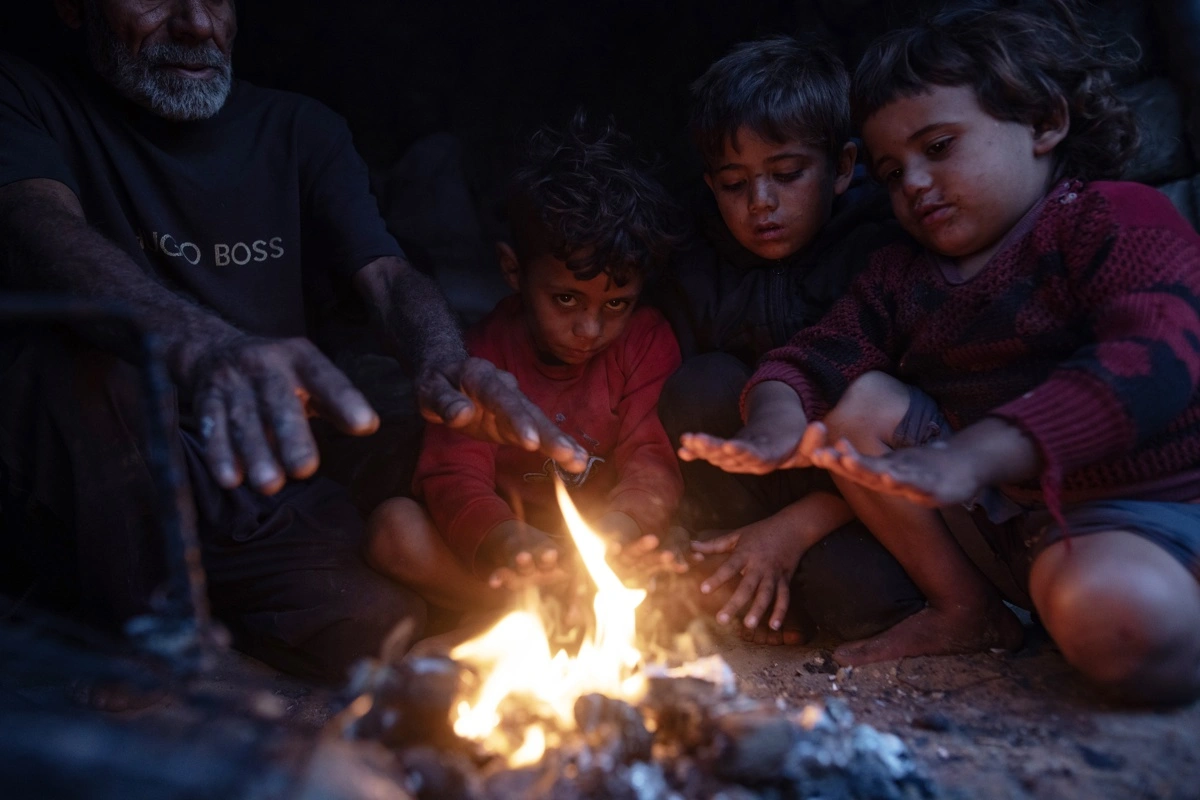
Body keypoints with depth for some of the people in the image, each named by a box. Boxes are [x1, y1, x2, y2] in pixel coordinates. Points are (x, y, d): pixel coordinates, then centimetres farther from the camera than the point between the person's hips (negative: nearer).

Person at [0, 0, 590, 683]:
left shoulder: (300, 130, 13)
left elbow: (388, 274, 0)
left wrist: (443, 363, -26)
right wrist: (206, 349, -44)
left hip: (271, 490, 3)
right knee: (66, 374, -35)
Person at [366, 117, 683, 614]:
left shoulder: (648, 340, -4)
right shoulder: (484, 354, -6)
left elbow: (653, 463, -13)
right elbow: (454, 480, -17)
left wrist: (615, 530, -38)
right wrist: (509, 541, -41)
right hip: (504, 554, 1)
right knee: (393, 528, -27)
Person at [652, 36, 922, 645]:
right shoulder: (693, 279, -1)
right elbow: (681, 437, -5)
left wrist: (794, 527, -23)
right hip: (749, 499, 3)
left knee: (865, 596, -35)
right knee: (702, 384, -23)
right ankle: (743, 583, -13)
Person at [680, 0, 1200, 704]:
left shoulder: (1115, 218, -10)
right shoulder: (903, 274, 12)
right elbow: (815, 360, 0)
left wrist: (969, 458, -40)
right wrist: (773, 426, -26)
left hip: (1141, 501, -6)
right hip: (1006, 504, 7)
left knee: (1119, 617, -38)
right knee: (858, 401, -8)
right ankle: (967, 611, -2)